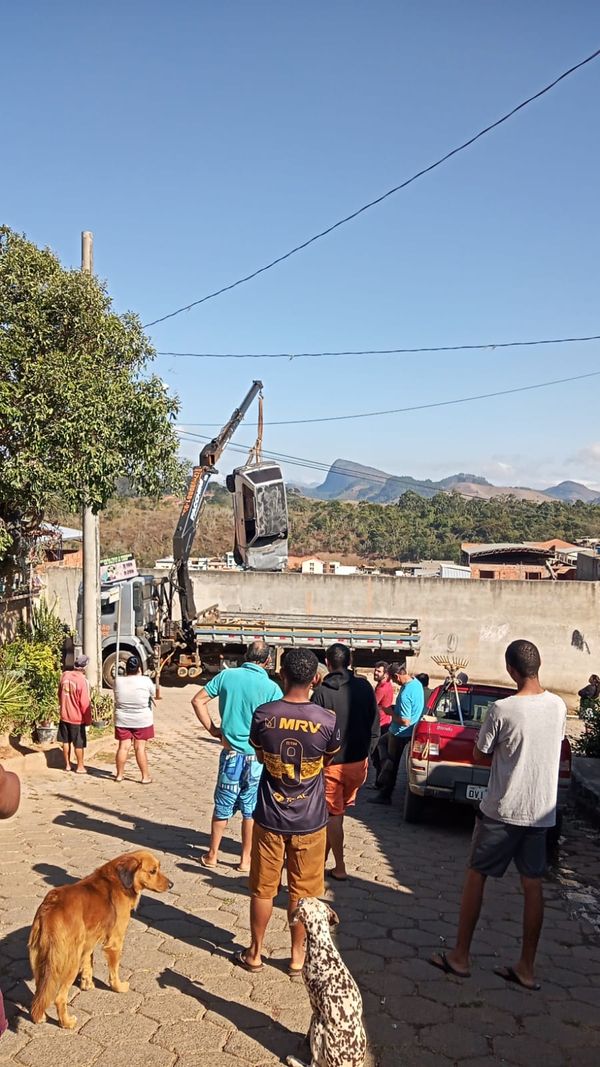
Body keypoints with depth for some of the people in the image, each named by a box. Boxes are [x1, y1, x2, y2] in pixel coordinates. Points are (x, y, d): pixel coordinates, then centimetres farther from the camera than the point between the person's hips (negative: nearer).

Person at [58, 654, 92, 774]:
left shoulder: (64, 675, -4)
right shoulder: (82, 680, -21)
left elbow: (59, 694, 11)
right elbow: (85, 703, -18)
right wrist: (88, 720, -7)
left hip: (64, 716, 5)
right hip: (77, 718, -5)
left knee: (66, 741, 16)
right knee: (79, 744, 7)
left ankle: (67, 765, 24)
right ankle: (80, 767, 15)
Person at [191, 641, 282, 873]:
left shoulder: (227, 676, -4)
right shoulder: (271, 688, -11)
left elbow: (198, 700, -1)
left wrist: (212, 729, 4)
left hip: (231, 752, 2)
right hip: (257, 756, -2)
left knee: (223, 806, 15)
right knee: (251, 809, 10)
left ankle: (212, 855, 25)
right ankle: (246, 860, 19)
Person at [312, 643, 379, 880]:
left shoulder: (322, 692, -15)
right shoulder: (364, 687, -4)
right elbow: (375, 726, 1)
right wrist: (366, 753, 12)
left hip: (331, 763, -4)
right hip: (358, 761, 4)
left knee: (333, 814, 9)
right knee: (339, 810, 19)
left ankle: (339, 868, 13)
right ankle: (322, 855, 27)